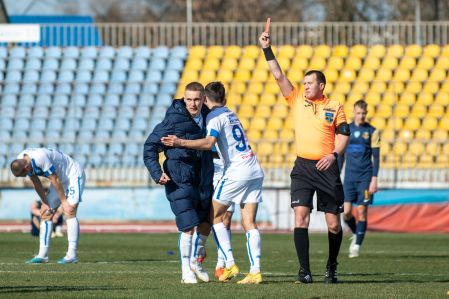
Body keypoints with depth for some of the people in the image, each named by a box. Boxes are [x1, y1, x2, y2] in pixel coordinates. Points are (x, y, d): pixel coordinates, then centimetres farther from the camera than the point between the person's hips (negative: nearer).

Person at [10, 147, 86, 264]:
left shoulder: (40, 158, -35)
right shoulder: (21, 162, -10)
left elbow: (55, 180, -27)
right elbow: (36, 183, 2)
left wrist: (64, 202, -20)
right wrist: (45, 203, 2)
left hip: (74, 175, -9)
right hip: (60, 178, 9)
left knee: (69, 212, -21)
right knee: (46, 213, 2)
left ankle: (72, 255, -24)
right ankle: (43, 255, 2)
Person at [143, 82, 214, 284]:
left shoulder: (207, 118, 4)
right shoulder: (173, 120, -14)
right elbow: (150, 146, -11)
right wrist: (157, 173, -22)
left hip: (203, 181, 6)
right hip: (179, 182, -6)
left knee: (205, 224, 13)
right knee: (188, 227, -13)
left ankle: (195, 262, 36)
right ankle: (186, 272, -1)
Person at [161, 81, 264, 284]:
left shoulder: (215, 116, -4)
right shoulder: (230, 114, 21)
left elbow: (209, 143, -21)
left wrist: (181, 142, -23)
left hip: (236, 173, -7)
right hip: (255, 172, 7)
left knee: (215, 215, 5)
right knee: (249, 223, 2)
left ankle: (230, 264, -2)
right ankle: (255, 271, -8)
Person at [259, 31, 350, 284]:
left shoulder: (334, 107, 4)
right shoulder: (297, 101, 8)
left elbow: (343, 134, 3)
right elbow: (279, 76, 4)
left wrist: (334, 154, -13)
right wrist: (267, 50, -2)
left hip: (327, 168, -1)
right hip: (303, 168, 1)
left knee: (334, 224, 2)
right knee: (301, 216, -12)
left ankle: (332, 267, 23)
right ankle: (305, 271, -11)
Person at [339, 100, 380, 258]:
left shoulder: (372, 132, 0)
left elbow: (376, 157, -1)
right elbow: (341, 155, 14)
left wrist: (374, 179, -10)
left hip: (365, 177, -2)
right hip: (349, 176, 2)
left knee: (362, 212, -6)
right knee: (346, 212, -6)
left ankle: (357, 245, 1)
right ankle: (355, 234, 21)